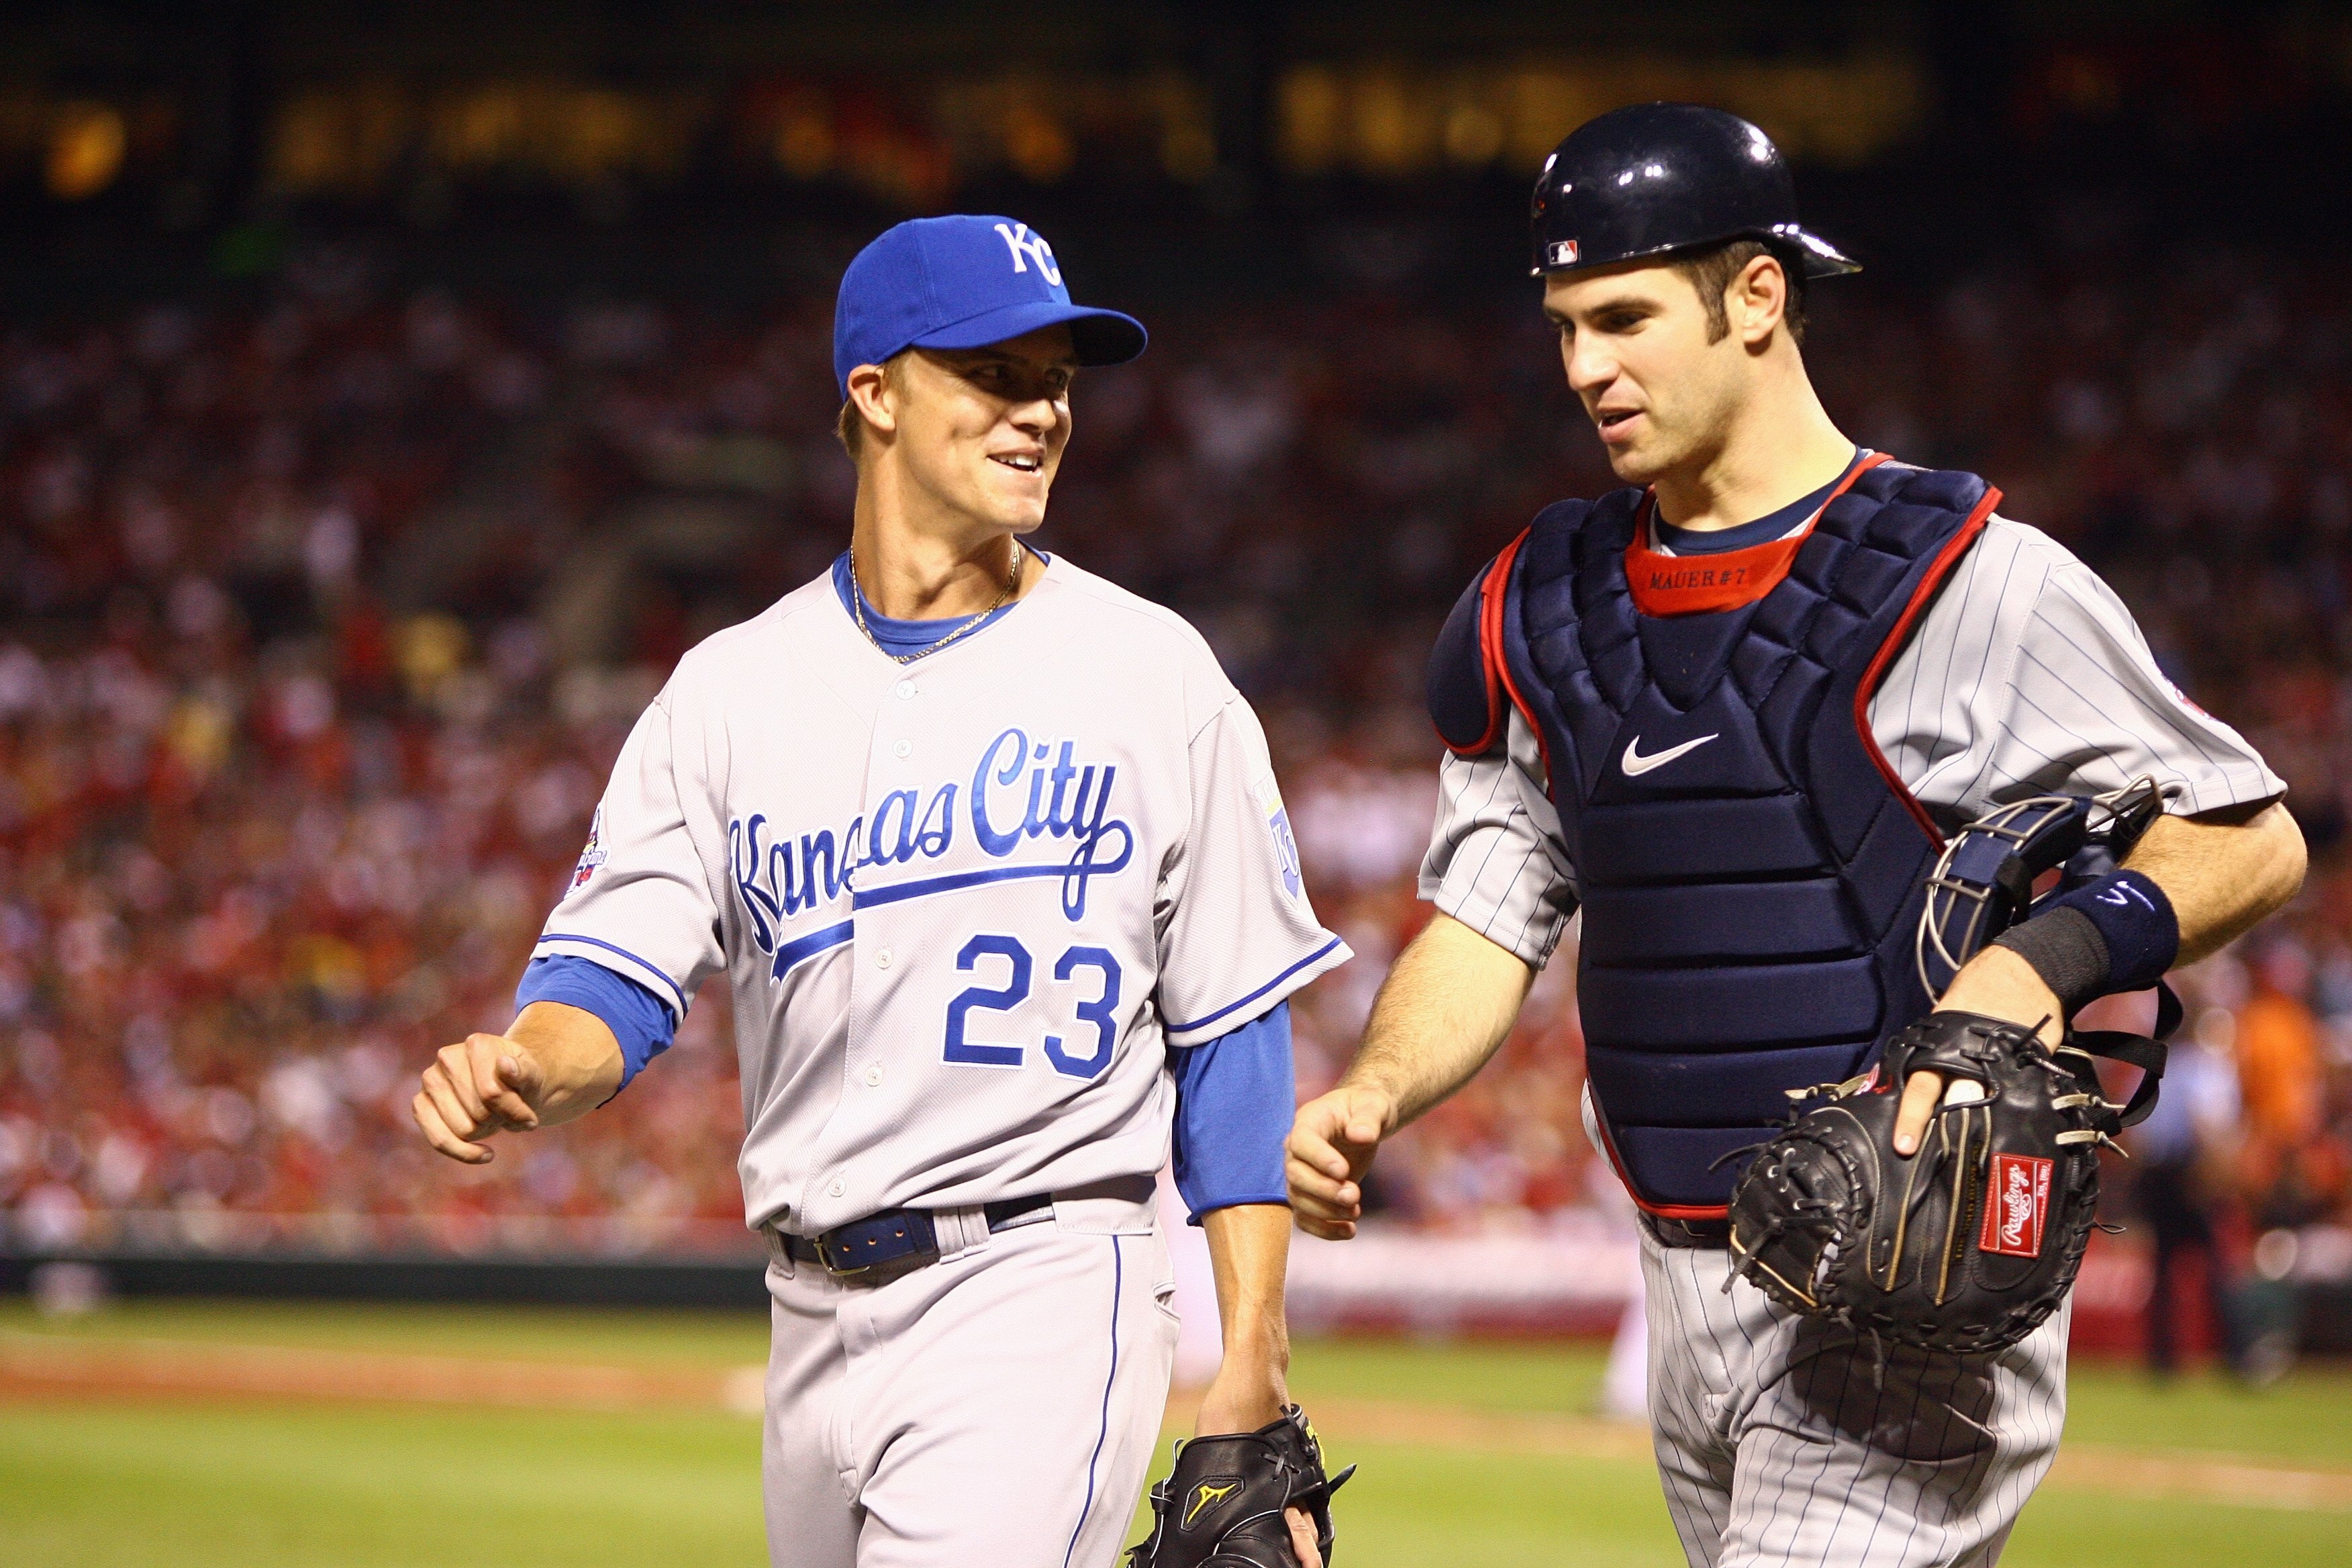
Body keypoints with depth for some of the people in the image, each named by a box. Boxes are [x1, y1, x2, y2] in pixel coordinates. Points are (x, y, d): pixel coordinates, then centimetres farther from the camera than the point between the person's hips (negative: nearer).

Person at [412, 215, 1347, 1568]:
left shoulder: (1153, 675, 1)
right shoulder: (733, 688, 8)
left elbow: (1232, 1038, 1)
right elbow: (617, 975, 0)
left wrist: (1252, 1378, -4)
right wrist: (525, 1072, -25)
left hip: (1041, 1301, -4)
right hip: (815, 1322, 4)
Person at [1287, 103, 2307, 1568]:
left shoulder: (1971, 582, -9)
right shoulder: (1541, 611, 10)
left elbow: (2255, 841, -5)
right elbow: (1486, 918, 13)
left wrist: (2052, 955, -23)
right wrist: (1373, 1094, -7)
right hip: (1693, 1285, 7)